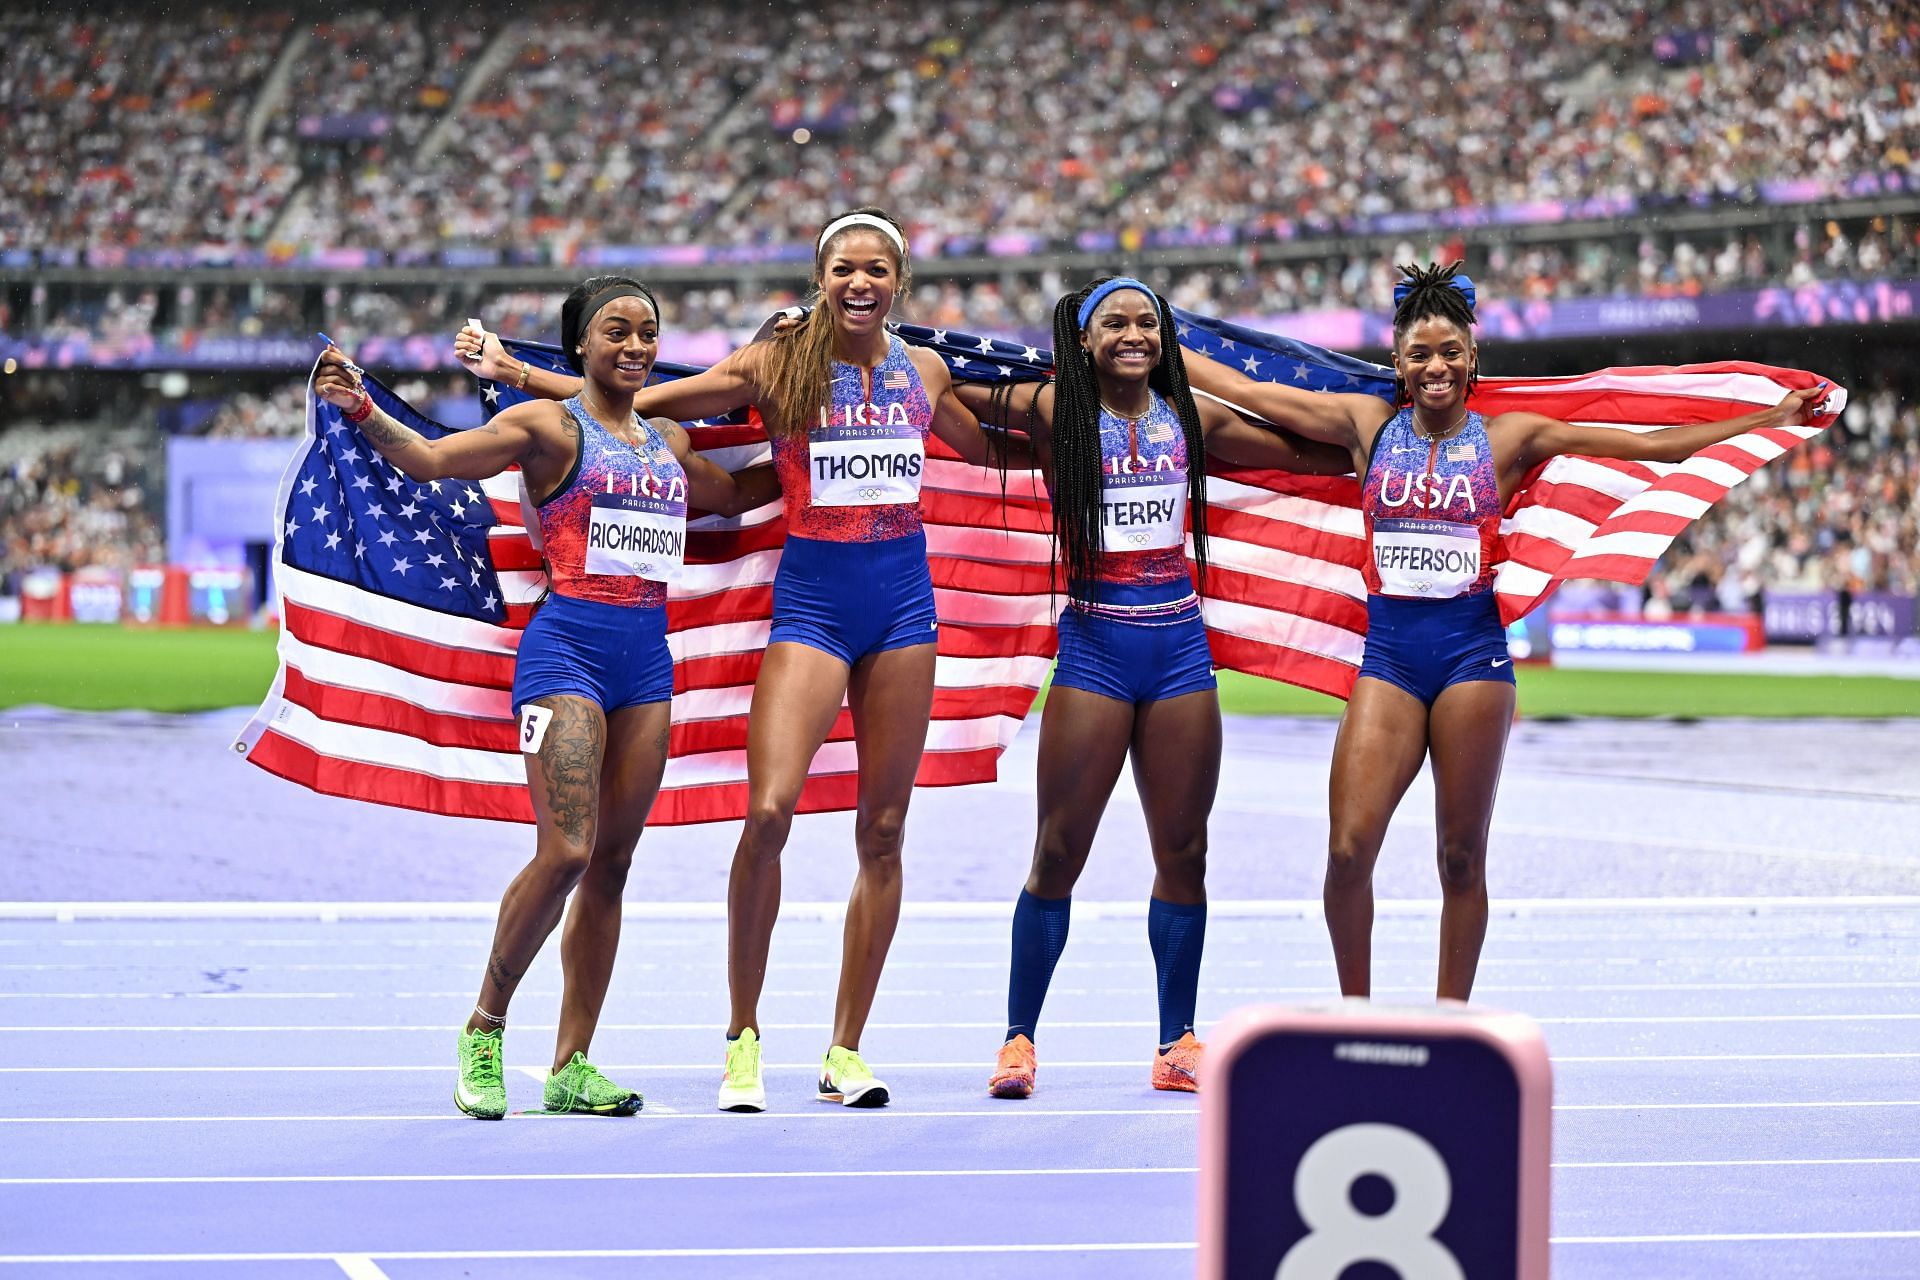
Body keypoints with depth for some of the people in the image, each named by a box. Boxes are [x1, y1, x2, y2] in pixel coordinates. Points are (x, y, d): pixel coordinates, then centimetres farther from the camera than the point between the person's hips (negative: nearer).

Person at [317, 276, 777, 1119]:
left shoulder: (667, 441, 18)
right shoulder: (548, 427, -1)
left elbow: (733, 495, 37)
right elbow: (430, 459, -11)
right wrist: (361, 410, -26)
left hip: (647, 656, 6)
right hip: (567, 645, -6)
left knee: (611, 865, 4)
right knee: (566, 851, -17)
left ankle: (572, 1066, 8)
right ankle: (483, 1030, 1)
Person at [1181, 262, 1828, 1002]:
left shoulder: (1510, 438, 5)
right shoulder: (1369, 426, 8)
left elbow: (1654, 445, 6)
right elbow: (1243, 392, 13)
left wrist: (1774, 419, 3)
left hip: (1473, 650, -1)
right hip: (1389, 653, 1)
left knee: (1461, 857, 2)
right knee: (1348, 849, -10)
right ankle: (1354, 1016, 8)